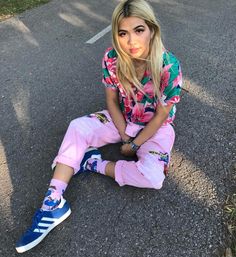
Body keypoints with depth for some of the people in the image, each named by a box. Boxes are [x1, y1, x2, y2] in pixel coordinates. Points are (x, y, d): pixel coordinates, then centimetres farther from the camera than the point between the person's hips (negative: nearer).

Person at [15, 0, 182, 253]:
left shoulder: (169, 66, -26)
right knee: (77, 127, -22)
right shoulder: (112, 58, -18)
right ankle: (53, 203, -20)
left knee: (152, 176, -30)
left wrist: (134, 144, -12)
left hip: (155, 127, -2)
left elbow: (161, 116, -17)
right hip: (121, 118, 3)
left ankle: (94, 164, -9)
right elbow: (112, 101, -6)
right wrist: (124, 136, -11)